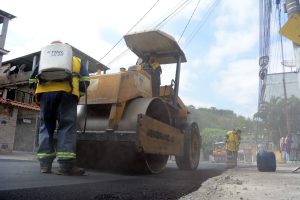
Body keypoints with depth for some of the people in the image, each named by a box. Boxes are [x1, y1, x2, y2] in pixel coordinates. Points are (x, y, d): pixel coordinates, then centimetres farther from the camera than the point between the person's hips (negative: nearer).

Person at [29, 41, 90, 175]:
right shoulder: (76, 61, 30)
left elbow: (33, 79, 25)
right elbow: (85, 80, 17)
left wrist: (39, 98, 30)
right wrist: (78, 94, 25)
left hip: (45, 92, 2)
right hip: (67, 92, -2)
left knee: (46, 126, 7)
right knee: (67, 127, -5)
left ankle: (45, 164, 3)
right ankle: (66, 165, -13)